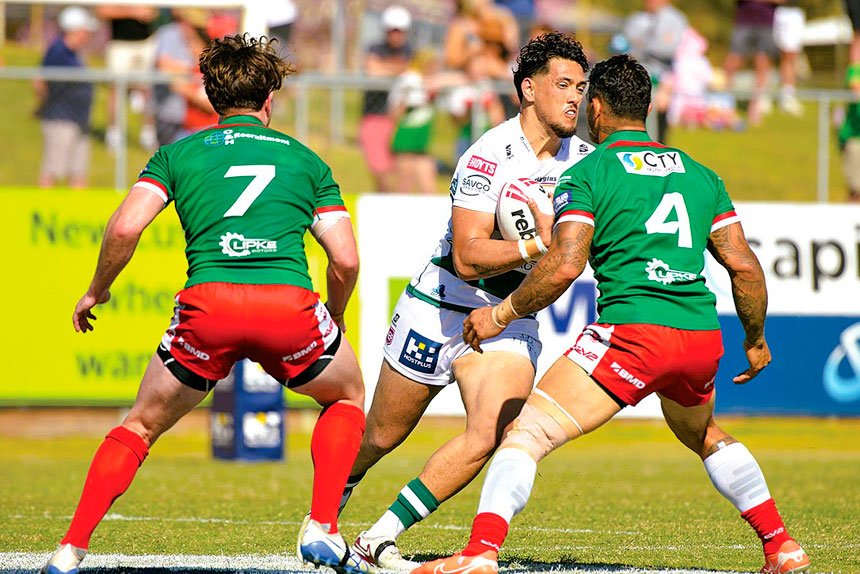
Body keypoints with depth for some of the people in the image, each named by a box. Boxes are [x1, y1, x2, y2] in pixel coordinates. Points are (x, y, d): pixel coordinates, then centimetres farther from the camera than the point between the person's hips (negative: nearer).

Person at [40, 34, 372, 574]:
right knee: (349, 396, 29)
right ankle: (323, 529, 14)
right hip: (290, 304, 0)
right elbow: (346, 261, 14)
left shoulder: (179, 154, 20)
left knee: (141, 426, 22)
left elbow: (125, 227, 4)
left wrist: (96, 291, 20)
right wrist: (333, 322, 32)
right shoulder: (306, 159, 23)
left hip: (207, 306, 0)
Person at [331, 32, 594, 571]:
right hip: (441, 310, -4)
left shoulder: (584, 158, -1)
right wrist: (539, 245, -36)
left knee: (490, 436, -18)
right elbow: (468, 257, -27)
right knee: (380, 438, 10)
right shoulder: (490, 156, -21)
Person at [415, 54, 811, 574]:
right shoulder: (700, 174, 18)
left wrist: (503, 313, 2)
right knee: (706, 437, 35)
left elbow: (564, 266, -11)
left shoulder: (587, 174, 2)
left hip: (633, 332, -6)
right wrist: (756, 339, 28)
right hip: (703, 337, 6)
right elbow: (743, 265, 14)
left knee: (527, 433, -6)